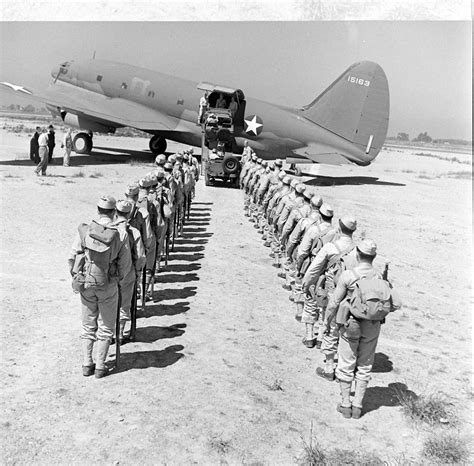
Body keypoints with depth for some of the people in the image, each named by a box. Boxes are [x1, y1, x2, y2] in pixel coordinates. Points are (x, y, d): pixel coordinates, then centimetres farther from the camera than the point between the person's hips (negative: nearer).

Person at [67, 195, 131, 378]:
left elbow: (72, 258, -6)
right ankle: (100, 366, 15)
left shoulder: (84, 230, -12)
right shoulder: (120, 235, -13)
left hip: (86, 284, 2)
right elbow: (125, 265, -7)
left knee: (88, 325, 17)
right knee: (106, 327, 13)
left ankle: (87, 364, 21)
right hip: (108, 285, -2)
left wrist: (76, 277, 11)